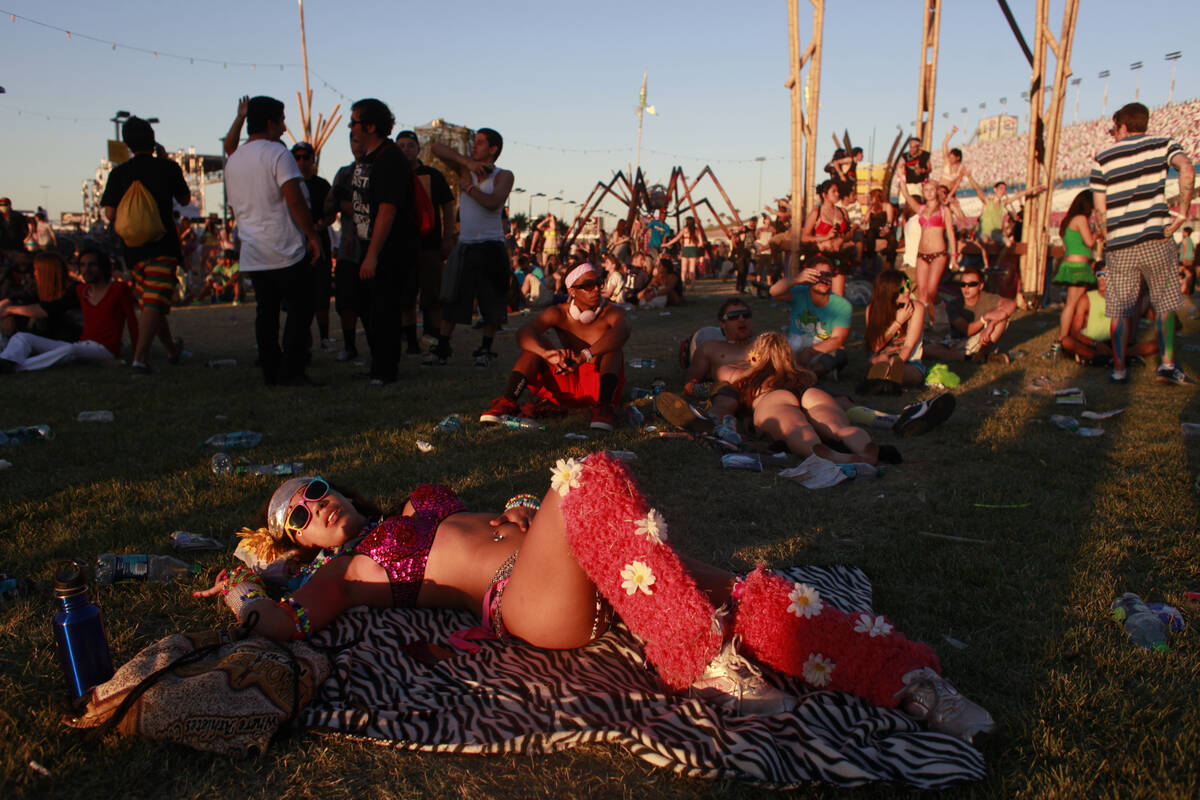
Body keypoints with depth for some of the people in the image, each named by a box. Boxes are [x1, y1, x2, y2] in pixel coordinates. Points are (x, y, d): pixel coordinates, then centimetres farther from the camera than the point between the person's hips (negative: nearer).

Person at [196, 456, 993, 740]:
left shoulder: (420, 504, 33)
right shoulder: (345, 569, 17)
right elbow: (287, 625, 2)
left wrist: (522, 512, 10)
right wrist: (244, 586, 18)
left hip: (593, 575, 6)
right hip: (529, 600, -6)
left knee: (745, 593, -16)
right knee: (594, 477, -33)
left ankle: (905, 674, -15)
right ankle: (704, 662, -32)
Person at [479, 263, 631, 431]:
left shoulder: (611, 312, -11)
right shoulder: (559, 313, -5)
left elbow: (622, 330, -37)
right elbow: (523, 333, -24)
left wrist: (584, 356, -53)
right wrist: (547, 353, -47)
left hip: (601, 385, -2)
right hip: (567, 385, 2)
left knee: (612, 346, -28)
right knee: (534, 343, -17)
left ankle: (604, 407, -46)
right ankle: (507, 403, -32)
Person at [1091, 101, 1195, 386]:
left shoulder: (1103, 158, 9)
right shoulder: (1162, 144, 7)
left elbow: (1100, 208, 4)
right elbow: (1186, 169, -14)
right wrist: (1182, 214, -11)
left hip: (1118, 244, 1)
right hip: (1155, 238, -1)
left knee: (1120, 309, 6)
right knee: (1165, 303, 11)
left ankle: (1119, 369, 6)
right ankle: (1167, 364, 5)